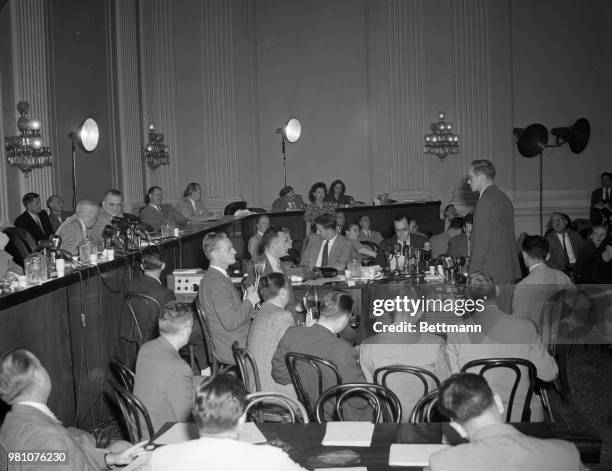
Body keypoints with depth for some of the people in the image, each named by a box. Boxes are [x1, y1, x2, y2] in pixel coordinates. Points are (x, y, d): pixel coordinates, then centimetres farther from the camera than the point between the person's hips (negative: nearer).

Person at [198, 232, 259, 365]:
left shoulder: (211, 278, 11)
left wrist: (248, 300, 1)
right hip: (234, 350, -10)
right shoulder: (217, 283, -22)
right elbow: (230, 322, -28)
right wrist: (250, 301, -15)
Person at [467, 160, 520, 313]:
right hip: (509, 271, 9)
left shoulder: (486, 201, -14)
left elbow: (482, 242, -17)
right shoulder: (504, 198, 15)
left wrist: (473, 274, -14)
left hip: (491, 273, -9)